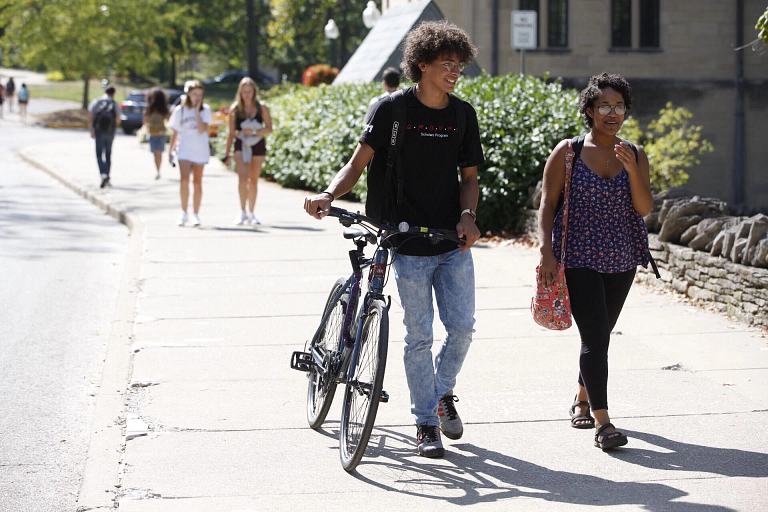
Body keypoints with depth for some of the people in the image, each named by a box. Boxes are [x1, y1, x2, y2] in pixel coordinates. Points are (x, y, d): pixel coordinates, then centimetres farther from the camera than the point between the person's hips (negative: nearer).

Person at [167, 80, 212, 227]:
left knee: (197, 183, 4)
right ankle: (183, 212, -7)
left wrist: (197, 111, -12)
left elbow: (202, 129, -12)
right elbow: (175, 133, 11)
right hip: (184, 150, 0)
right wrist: (170, 150, 8)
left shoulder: (205, 110, 2)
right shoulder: (180, 111, 5)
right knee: (184, 180, -16)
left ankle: (195, 214, 13)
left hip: (200, 150, 0)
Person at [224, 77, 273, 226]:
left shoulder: (261, 107, 1)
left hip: (258, 145, 1)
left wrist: (254, 132, -18)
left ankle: (251, 213, 17)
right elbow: (231, 133, 7)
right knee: (242, 177, -18)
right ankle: (242, 212, -15)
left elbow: (269, 129, -1)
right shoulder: (235, 109, 1)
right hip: (241, 145, -1)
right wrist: (227, 154, 7)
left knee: (253, 180, 7)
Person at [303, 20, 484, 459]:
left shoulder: (463, 114, 5)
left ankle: (443, 393, 28)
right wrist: (329, 195, -25)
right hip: (409, 245, -3)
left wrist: (467, 217, -9)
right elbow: (358, 164, -7)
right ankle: (426, 422, 14)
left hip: (454, 243, 3)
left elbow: (469, 176, 10)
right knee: (419, 336, 1)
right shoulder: (392, 109, -7)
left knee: (462, 327, 0)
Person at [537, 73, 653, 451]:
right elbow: (547, 204, -3)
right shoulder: (567, 152, -2)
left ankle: (582, 400, 37)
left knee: (599, 335, 14)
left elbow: (644, 209, -2)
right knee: (595, 336, -13)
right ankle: (602, 422, -15)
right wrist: (547, 252, -13)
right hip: (579, 259, -4)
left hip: (621, 260, 4)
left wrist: (631, 169, -17)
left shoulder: (635, 156, 6)